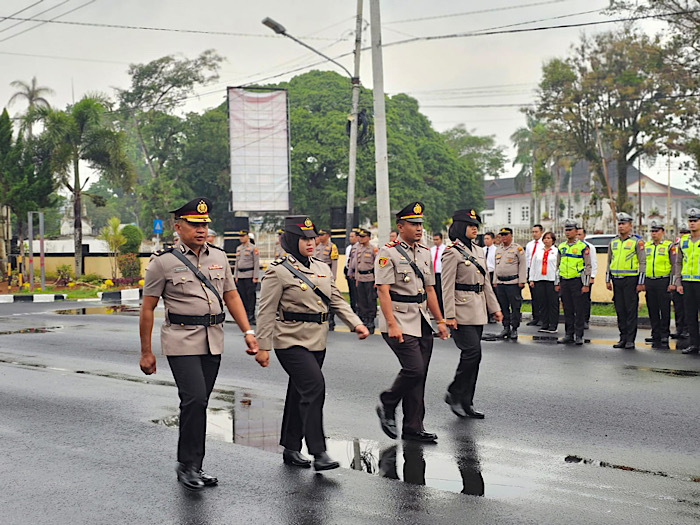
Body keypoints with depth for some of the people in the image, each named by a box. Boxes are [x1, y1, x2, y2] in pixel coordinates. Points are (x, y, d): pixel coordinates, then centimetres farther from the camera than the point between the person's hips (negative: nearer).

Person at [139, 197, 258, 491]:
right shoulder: (163, 262, -4)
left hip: (213, 342, 5)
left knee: (198, 402, 10)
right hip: (181, 341, -5)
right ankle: (188, 464, -2)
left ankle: (191, 467, 20)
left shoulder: (219, 257, 11)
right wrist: (146, 352, -2)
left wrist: (247, 331, 6)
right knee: (194, 399, -16)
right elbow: (147, 309, -1)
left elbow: (231, 296, 17)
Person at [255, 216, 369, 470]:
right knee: (314, 387, -18)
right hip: (291, 341, -7)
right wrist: (263, 346, -12)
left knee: (300, 394, 13)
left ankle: (291, 449, 24)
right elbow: (267, 311, -10)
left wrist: (356, 324, -1)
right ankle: (318, 453, -15)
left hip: (317, 342, 7)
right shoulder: (278, 271, -9)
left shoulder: (322, 268, 12)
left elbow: (337, 301, 13)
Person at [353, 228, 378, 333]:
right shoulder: (358, 249, 13)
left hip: (370, 278, -6)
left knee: (371, 300, -3)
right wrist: (356, 279, 15)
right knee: (361, 300, 7)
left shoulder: (374, 249, -5)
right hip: (360, 278, 6)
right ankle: (363, 320, 16)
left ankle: (371, 322, 2)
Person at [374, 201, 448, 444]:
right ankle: (387, 405, 9)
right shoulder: (388, 252, -8)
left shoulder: (425, 253, 14)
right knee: (414, 370, -16)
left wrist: (440, 321, 15)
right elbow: (383, 290, -14)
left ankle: (413, 428, 14)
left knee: (419, 374, 7)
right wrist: (392, 324, -21)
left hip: (422, 323, 7)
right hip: (400, 324, -7)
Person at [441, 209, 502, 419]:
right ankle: (454, 394, 2)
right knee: (472, 352, -13)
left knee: (472, 355, 8)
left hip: (478, 311, 8)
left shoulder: (478, 251, 15)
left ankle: (466, 402, 14)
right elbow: (447, 286, -13)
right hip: (462, 311, -8)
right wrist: (449, 315, -17)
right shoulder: (452, 252, -10)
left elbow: (486, 282, 19)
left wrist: (494, 307, 15)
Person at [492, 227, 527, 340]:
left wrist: (522, 281, -9)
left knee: (515, 307, -3)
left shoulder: (517, 248, -1)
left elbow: (522, 265, -4)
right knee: (503, 307, 7)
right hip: (500, 282, 5)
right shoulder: (498, 249, 16)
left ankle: (514, 329, 4)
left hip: (513, 282, -5)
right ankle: (506, 328, 15)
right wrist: (495, 281, 16)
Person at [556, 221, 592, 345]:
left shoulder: (583, 247, -4)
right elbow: (558, 266, 18)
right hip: (564, 282, 5)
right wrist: (557, 283, 13)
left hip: (577, 281, -5)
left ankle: (579, 336, 4)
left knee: (579, 310, -2)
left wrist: (586, 285, -11)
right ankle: (569, 335, 14)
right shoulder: (561, 247, 12)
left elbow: (588, 266, -6)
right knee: (567, 310, 8)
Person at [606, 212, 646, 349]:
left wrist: (641, 283, -10)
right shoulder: (613, 242, 13)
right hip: (617, 280, 5)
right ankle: (623, 338, 13)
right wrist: (607, 280, 12)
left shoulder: (637, 242, -3)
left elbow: (642, 263, -5)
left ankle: (630, 340, 0)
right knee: (620, 310, 7)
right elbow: (609, 262, 18)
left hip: (631, 280, -5)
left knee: (631, 310, -4)